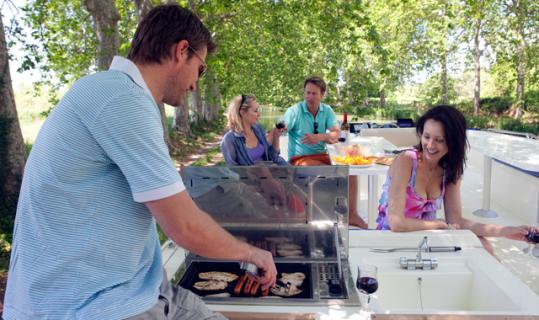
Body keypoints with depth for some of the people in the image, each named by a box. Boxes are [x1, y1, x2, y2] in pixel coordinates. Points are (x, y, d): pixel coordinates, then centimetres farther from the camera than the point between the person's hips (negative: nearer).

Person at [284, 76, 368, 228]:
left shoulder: (327, 111, 4)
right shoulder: (294, 111, -9)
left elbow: (336, 134, -9)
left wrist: (320, 137, -29)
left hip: (322, 156, 5)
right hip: (300, 159, -5)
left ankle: (352, 214, -2)